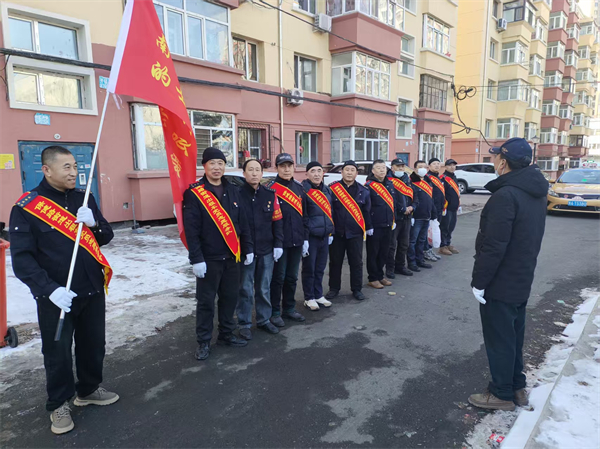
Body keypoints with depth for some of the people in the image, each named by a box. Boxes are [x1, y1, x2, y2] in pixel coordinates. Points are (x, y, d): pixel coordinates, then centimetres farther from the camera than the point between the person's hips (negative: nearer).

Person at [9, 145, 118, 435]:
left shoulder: (84, 198, 4)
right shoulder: (26, 207, -11)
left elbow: (106, 237, 7)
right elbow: (22, 259, -14)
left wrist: (93, 223, -15)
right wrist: (50, 289, -26)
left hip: (92, 290, 5)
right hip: (56, 297, -4)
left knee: (93, 344, 17)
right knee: (58, 351, 10)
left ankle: (89, 389, 39)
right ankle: (59, 403, 31)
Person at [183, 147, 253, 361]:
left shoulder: (233, 191, 9)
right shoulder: (194, 193, -9)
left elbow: (243, 223, 11)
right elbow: (191, 230, -12)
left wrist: (248, 249, 8)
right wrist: (196, 259, -16)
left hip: (232, 256, 5)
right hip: (208, 258, -5)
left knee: (230, 297, 14)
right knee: (206, 301, 4)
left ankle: (226, 334, 31)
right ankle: (203, 341, 19)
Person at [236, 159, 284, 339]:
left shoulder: (270, 194, 4)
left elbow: (277, 221, 7)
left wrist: (278, 244, 2)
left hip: (267, 250, 3)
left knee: (264, 288, 14)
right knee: (245, 289, 5)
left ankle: (264, 320, 29)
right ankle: (244, 324, 20)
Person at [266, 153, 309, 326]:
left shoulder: (299, 187, 10)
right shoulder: (271, 188, -8)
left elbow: (304, 215, 13)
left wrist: (305, 239, 9)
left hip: (296, 241, 5)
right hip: (279, 242, -5)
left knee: (292, 277, 14)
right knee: (278, 277, 3)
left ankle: (289, 309, 28)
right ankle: (275, 312, 17)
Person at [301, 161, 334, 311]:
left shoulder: (327, 190, 12)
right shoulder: (303, 190, -12)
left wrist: (331, 232, 18)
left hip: (324, 236, 7)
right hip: (310, 236, -6)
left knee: (320, 268, 15)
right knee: (309, 269, 4)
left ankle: (318, 295, 28)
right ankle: (309, 298, 18)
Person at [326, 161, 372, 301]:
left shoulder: (363, 191, 4)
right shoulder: (332, 188, -4)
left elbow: (367, 211, 10)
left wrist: (369, 227, 10)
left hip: (355, 233, 1)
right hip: (336, 232, -1)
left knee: (356, 262, 8)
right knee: (335, 262, 10)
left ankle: (357, 289, 23)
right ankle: (334, 288, 24)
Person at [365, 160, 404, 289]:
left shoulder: (390, 184, 11)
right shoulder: (369, 186, -11)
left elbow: (394, 203, 19)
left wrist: (393, 221, 17)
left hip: (387, 225, 7)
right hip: (374, 227, -7)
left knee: (384, 253, 14)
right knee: (373, 253, 2)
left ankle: (380, 276, 26)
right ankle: (373, 279, 13)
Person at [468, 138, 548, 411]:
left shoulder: (505, 195, -25)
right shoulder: (537, 191, 6)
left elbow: (493, 246, -27)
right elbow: (530, 237, 13)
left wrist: (479, 281, -19)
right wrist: (523, 265, 20)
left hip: (500, 283, -9)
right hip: (522, 279, 9)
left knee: (499, 339, 6)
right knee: (514, 335, 21)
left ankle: (502, 394, 21)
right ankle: (517, 386, 35)